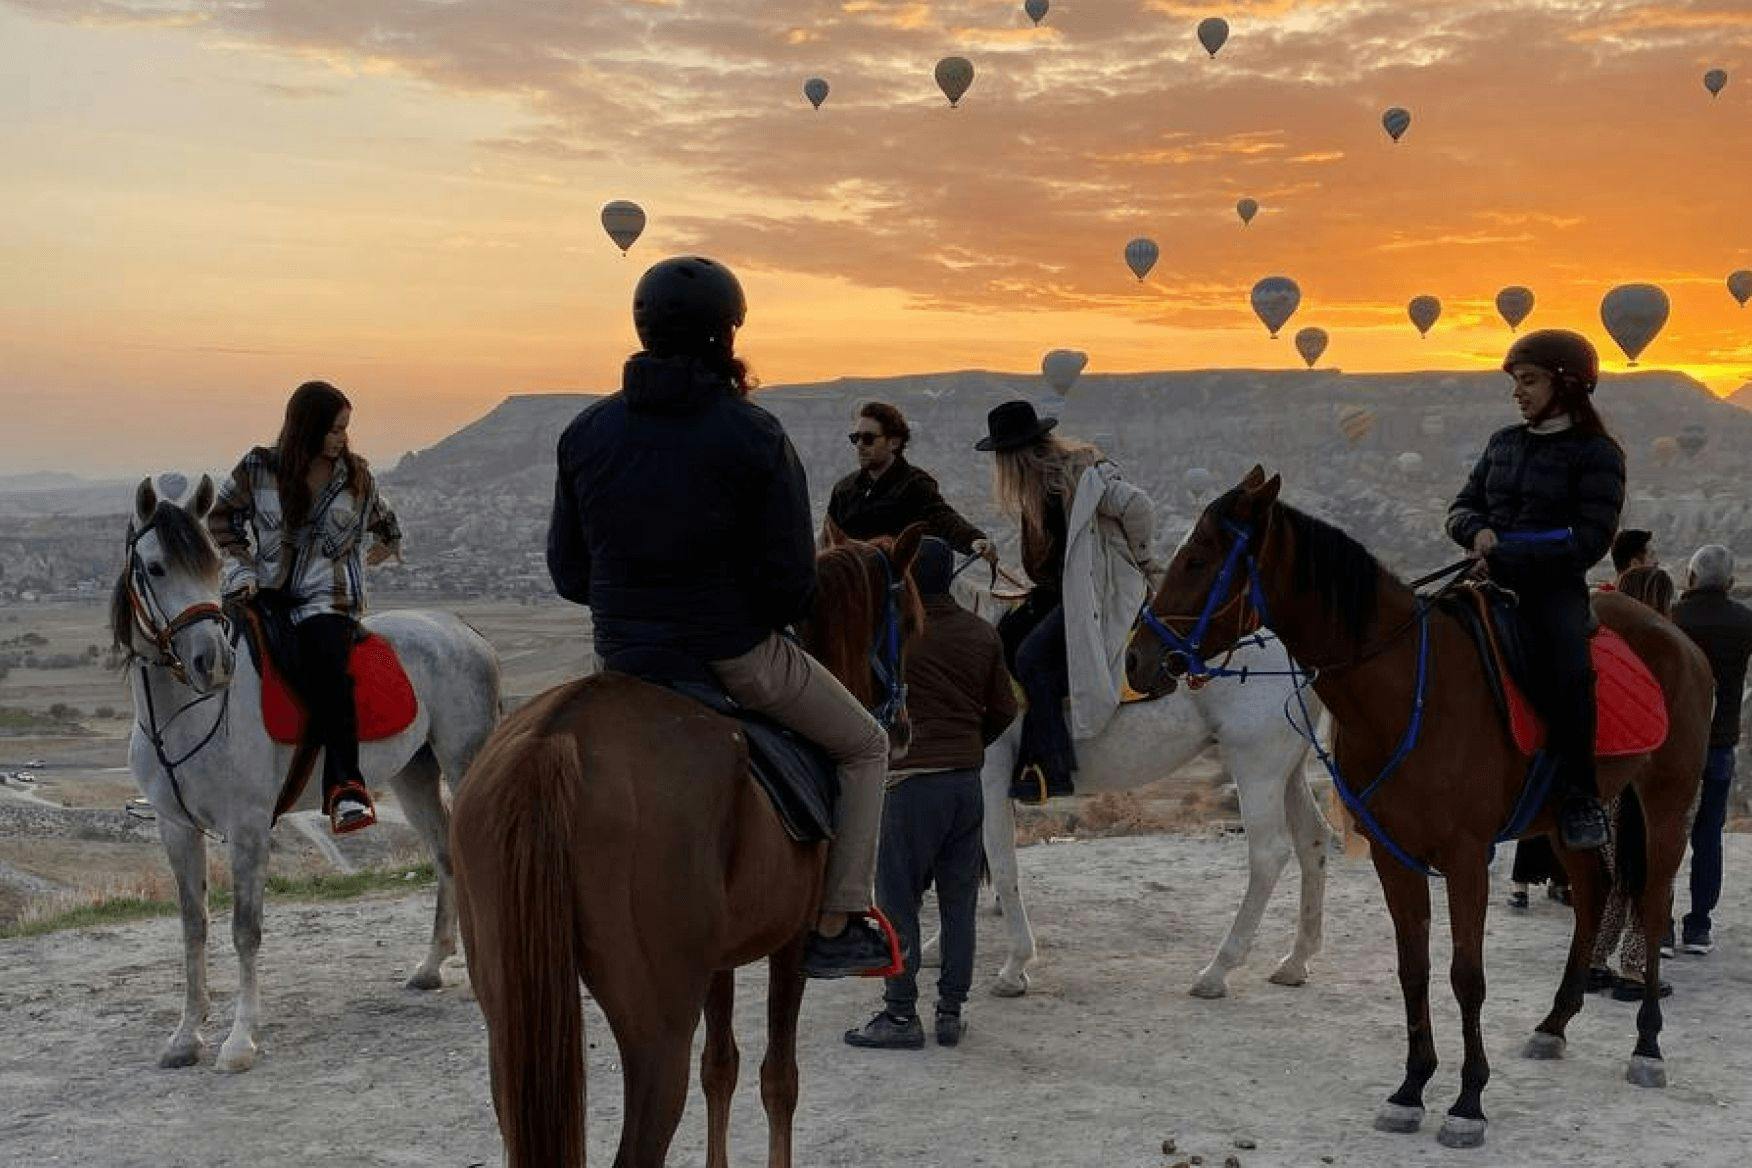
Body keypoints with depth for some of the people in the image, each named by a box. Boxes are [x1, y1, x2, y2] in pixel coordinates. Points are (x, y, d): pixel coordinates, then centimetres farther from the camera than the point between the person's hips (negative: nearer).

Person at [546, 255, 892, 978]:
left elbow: (566, 572, 4)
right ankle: (836, 927, 11)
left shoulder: (586, 432, -1)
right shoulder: (755, 437, -13)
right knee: (864, 748, 17)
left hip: (622, 658, 4)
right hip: (738, 654, -4)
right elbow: (792, 583, -13)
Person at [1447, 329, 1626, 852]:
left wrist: (1508, 557, -17)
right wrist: (1477, 531, -7)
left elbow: (1589, 540, -11)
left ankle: (1580, 799, -22)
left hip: (1554, 586, -6)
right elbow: (1462, 506, 18)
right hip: (1493, 581, 6)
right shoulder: (1504, 442, 16)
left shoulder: (1596, 452, -2)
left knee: (1570, 671, -33)